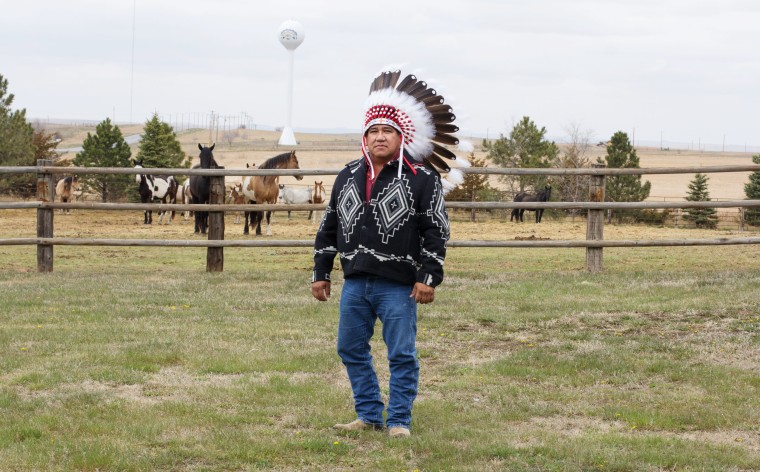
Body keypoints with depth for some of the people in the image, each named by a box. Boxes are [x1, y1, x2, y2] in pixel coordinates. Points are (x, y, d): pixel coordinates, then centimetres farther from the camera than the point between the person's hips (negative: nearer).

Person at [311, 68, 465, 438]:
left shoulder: (422, 179, -4)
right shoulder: (348, 177, 12)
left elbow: (436, 231, -6)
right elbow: (329, 226, 17)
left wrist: (428, 278, -12)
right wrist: (320, 273, 14)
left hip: (398, 285, -5)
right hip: (355, 282, 5)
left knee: (401, 355, -1)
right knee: (351, 350, 10)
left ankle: (399, 421, 9)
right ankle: (369, 415, 22)